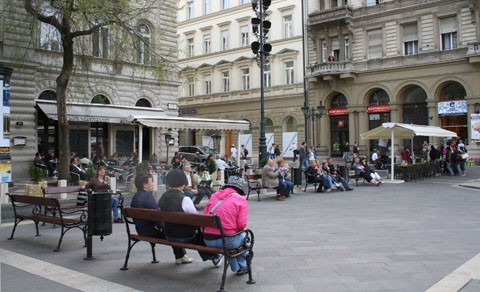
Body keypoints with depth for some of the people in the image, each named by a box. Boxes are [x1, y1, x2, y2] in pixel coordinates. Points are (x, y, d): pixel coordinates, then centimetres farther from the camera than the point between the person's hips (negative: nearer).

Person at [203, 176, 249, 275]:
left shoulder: (214, 195, 10)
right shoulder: (241, 199, -2)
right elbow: (242, 224, -9)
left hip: (208, 241, 5)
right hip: (227, 241, -4)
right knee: (243, 237, 29)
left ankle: (236, 267, 45)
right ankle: (242, 267, 38)